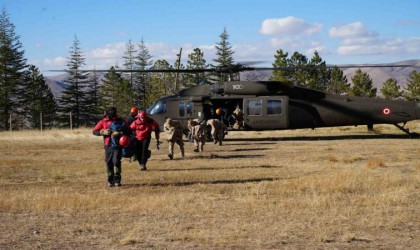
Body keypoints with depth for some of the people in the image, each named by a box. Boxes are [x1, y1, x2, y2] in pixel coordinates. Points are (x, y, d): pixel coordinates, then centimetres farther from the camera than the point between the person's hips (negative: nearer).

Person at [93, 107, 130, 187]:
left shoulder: (121, 121, -1)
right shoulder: (103, 122, 3)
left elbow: (128, 131, -1)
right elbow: (94, 131, 6)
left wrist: (119, 133, -16)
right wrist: (103, 132, -12)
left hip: (117, 145, -2)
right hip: (108, 146, 2)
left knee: (116, 162, -13)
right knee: (109, 163, 4)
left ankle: (117, 180, -4)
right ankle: (110, 181, 14)